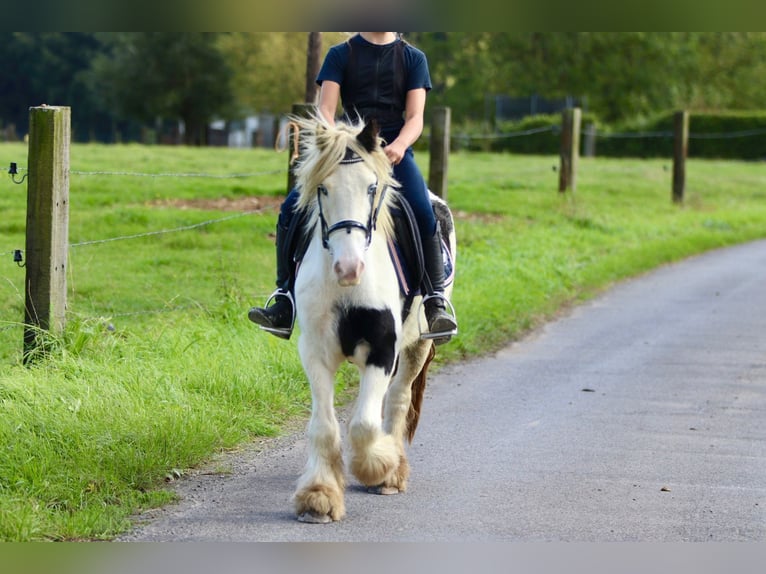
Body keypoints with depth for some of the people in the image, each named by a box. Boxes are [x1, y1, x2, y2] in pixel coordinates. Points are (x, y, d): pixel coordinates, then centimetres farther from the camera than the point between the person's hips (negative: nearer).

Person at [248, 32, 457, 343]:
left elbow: (415, 117, 1)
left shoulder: (413, 58, 10)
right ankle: (284, 300, -11)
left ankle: (435, 303, -25)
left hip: (394, 152, -1)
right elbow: (325, 110, -1)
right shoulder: (341, 55, 10)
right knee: (291, 208, -18)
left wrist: (398, 145, -22)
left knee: (423, 215, -29)